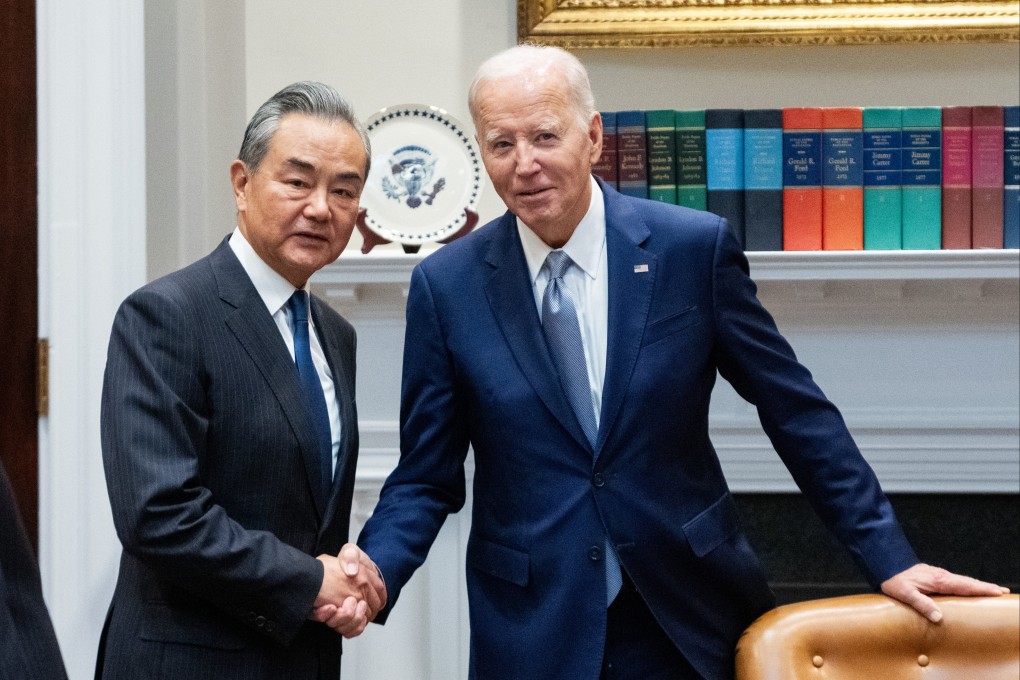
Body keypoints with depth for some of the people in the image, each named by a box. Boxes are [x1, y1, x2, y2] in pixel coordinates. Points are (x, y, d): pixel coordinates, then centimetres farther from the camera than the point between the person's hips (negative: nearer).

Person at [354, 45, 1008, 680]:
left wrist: (889, 558, -1)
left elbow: (796, 411, 0)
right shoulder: (445, 285, -4)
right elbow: (425, 479, 0)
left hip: (693, 618, 0)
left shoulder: (696, 247, -7)